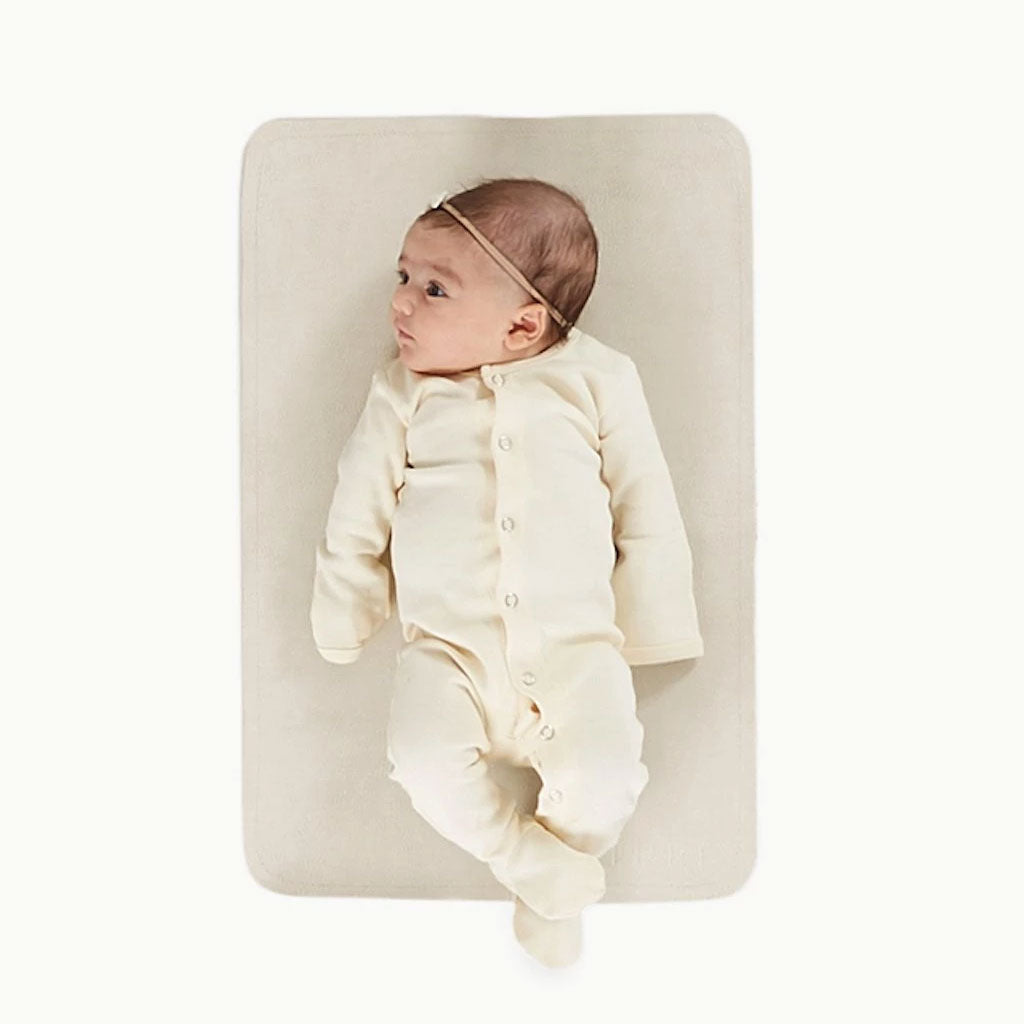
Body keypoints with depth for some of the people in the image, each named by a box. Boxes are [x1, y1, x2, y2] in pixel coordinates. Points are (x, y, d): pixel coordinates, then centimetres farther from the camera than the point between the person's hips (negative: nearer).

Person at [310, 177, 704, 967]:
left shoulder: (597, 377, 4)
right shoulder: (402, 395, 7)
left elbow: (647, 507, 7)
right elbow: (356, 518, 11)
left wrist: (649, 631, 5)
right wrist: (342, 625, 11)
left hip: (576, 645, 0)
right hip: (449, 649, 1)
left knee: (605, 775, -21)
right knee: (425, 760, -25)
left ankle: (557, 866, 15)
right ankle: (540, 869, 3)